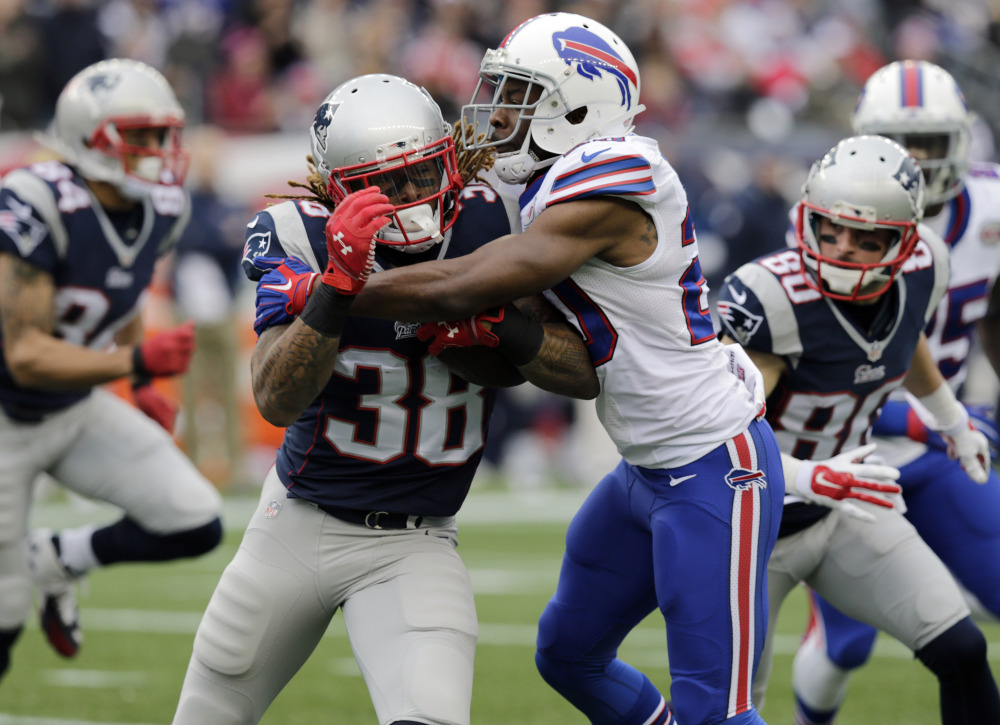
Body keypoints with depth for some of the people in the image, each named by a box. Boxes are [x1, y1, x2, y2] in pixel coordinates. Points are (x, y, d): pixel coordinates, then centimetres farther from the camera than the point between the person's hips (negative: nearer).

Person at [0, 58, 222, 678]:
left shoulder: (161, 209, -7)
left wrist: (143, 389, 8)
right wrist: (136, 362, -40)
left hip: (78, 410, 6)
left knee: (196, 526, -9)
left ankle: (57, 560, 15)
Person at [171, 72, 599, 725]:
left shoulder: (489, 224, -11)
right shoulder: (303, 238, -16)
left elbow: (585, 374, -8)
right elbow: (277, 401, -29)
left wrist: (495, 323, -26)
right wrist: (338, 282, -42)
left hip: (415, 547, 0)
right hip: (298, 524, 0)